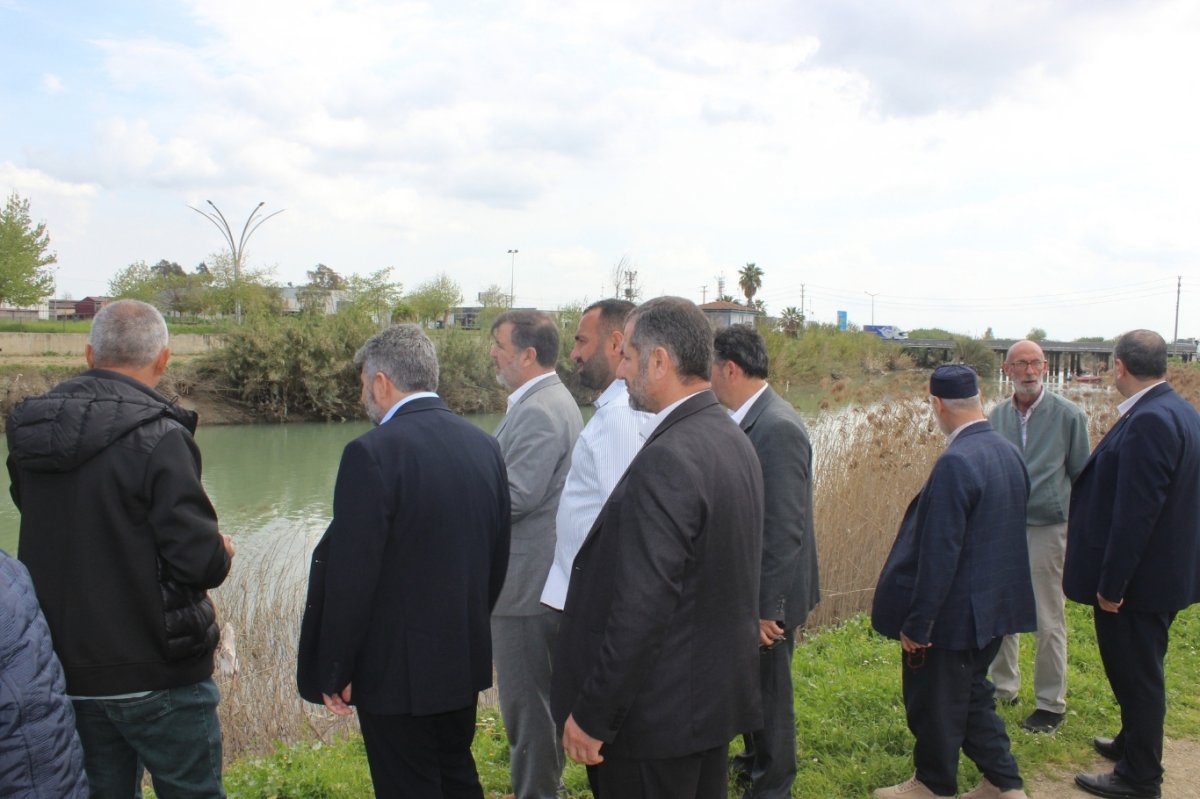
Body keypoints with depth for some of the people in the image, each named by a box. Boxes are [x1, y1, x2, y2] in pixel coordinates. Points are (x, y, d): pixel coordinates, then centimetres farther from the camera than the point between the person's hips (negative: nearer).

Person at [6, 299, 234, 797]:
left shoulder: (30, 435, 2)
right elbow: (200, 562, -22)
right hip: (156, 676, -6)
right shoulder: (156, 437, -19)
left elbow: (49, 539, 13)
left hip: (64, 674, 6)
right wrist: (220, 553, 1)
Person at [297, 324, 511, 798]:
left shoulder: (373, 453, -20)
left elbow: (350, 577, -20)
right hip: (466, 659, 7)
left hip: (397, 669, -6)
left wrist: (334, 672, -8)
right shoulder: (484, 445, 1)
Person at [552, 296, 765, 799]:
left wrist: (591, 715, -18)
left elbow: (642, 608, -27)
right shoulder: (734, 440, 5)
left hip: (656, 716, -9)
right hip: (718, 695, 9)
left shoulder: (666, 461, -25)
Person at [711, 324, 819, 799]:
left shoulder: (778, 428, -24)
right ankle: (757, 760, 45)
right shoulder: (753, 420, 3)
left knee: (769, 689, 9)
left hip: (770, 595, -9)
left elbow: (786, 529, -25)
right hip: (748, 587, 9)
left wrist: (765, 607, -22)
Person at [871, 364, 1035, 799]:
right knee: (971, 694, 23)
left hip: (956, 613, -8)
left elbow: (939, 554, -25)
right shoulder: (1009, 453, 1)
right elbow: (1008, 533, 11)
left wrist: (916, 623, -17)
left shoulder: (955, 463, -26)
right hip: (995, 607, 8)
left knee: (934, 703, 12)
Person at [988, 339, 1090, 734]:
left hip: (1046, 528, -4)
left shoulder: (1068, 415, -6)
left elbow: (1082, 476, 1)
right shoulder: (996, 417, 4)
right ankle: (1004, 688, 29)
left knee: (1048, 621, 3)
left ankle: (1051, 704, 16)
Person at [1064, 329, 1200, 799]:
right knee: (1139, 671, 25)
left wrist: (1111, 584, -21)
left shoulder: (1147, 422, -25)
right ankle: (1134, 744, 42)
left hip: (1138, 578, -10)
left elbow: (1135, 513, -27)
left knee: (1135, 675, 5)